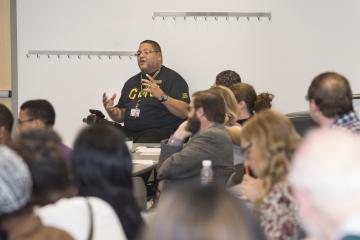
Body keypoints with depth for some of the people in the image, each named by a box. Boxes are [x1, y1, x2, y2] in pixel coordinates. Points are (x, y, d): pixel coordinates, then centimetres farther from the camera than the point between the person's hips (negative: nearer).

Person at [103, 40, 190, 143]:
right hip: (129, 133, 6)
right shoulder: (131, 82, 22)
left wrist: (162, 97, -24)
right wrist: (111, 110, 2)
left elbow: (185, 113, -10)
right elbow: (121, 116, 25)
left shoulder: (173, 78, 2)